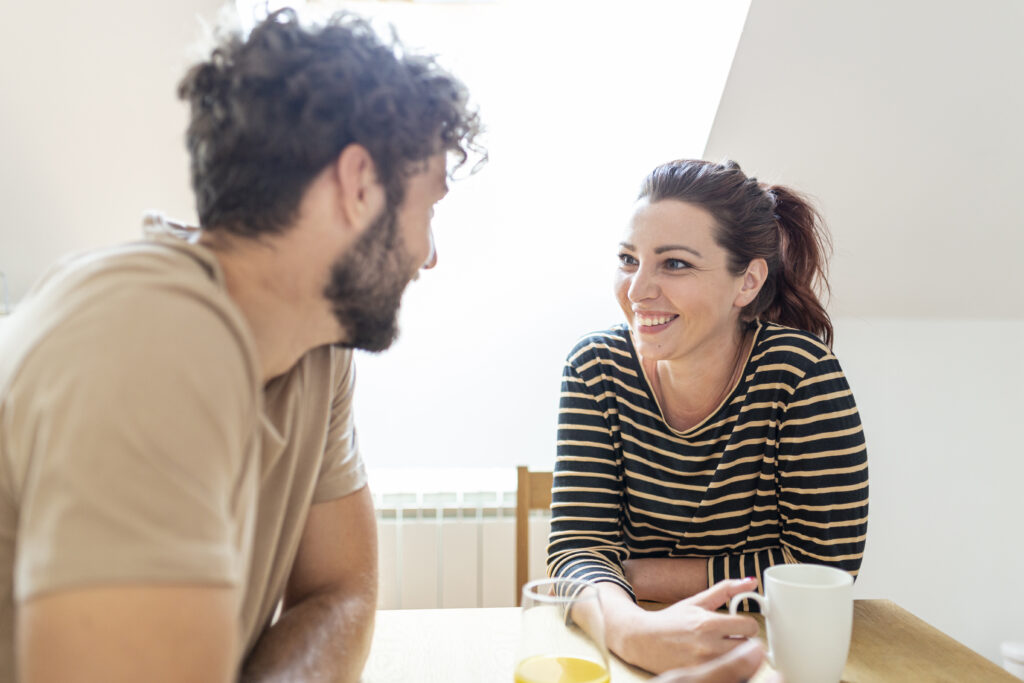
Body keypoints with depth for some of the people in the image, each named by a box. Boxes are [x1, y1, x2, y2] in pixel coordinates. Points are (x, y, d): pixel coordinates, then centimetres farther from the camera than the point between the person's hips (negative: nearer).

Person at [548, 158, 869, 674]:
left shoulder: (801, 373, -15)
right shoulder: (595, 369, -8)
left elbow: (825, 566, -15)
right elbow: (579, 543, -12)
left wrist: (636, 574, -13)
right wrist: (632, 630, -33)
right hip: (640, 654, 2)